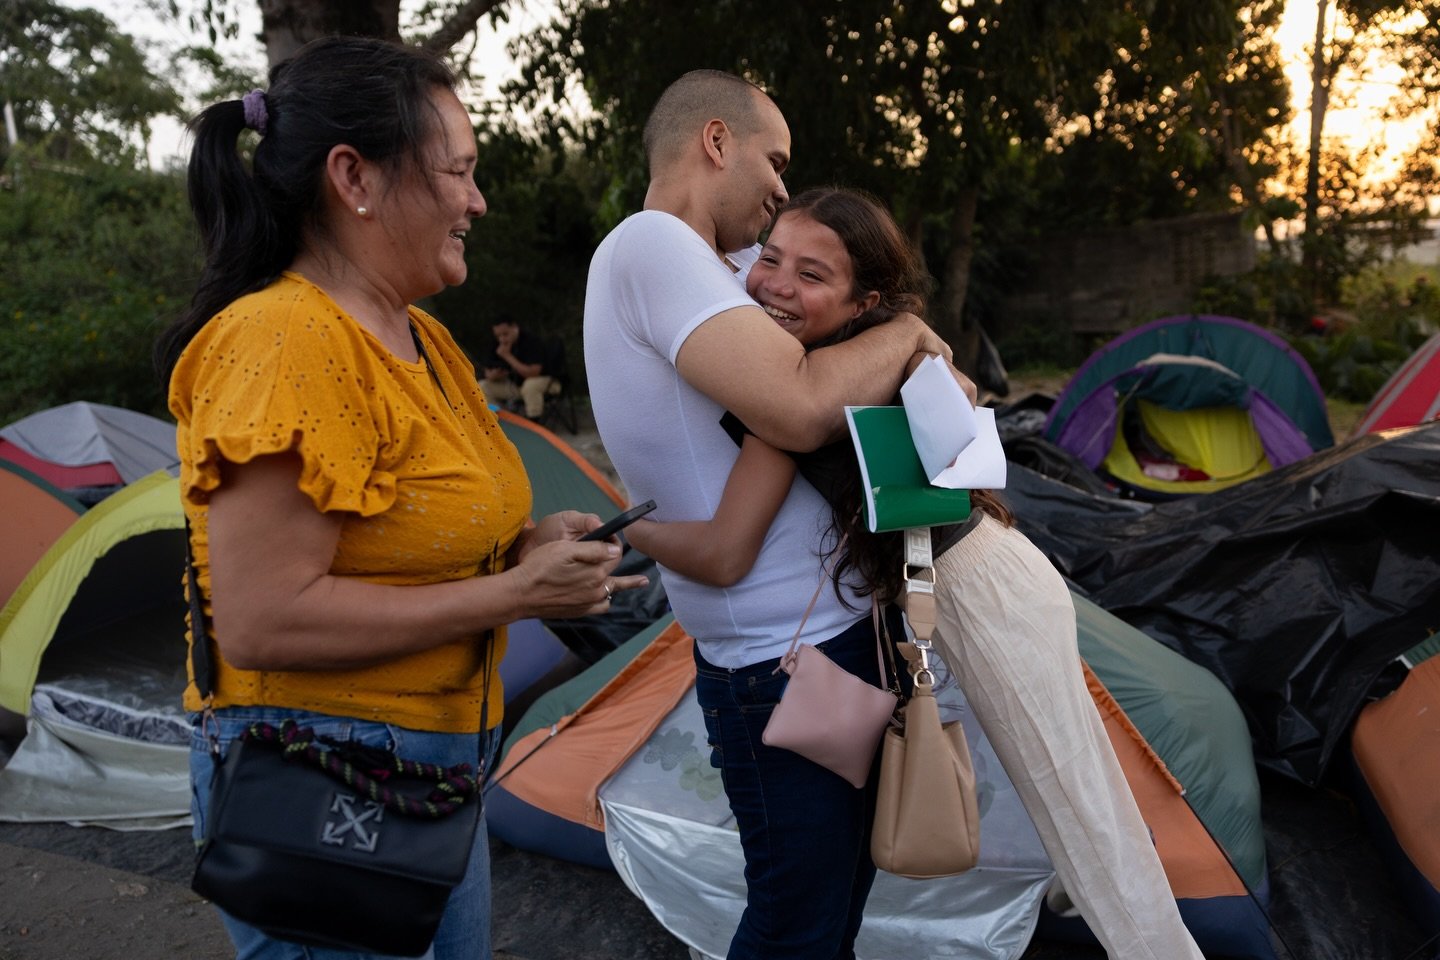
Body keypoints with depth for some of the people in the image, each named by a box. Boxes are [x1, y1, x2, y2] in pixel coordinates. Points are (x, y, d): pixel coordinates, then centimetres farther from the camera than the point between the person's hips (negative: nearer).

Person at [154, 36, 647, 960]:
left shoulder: (424, 338, 7)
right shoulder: (282, 341, -21)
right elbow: (260, 623, -26)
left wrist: (522, 543, -2)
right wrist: (514, 591, -21)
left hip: (440, 766, 9)